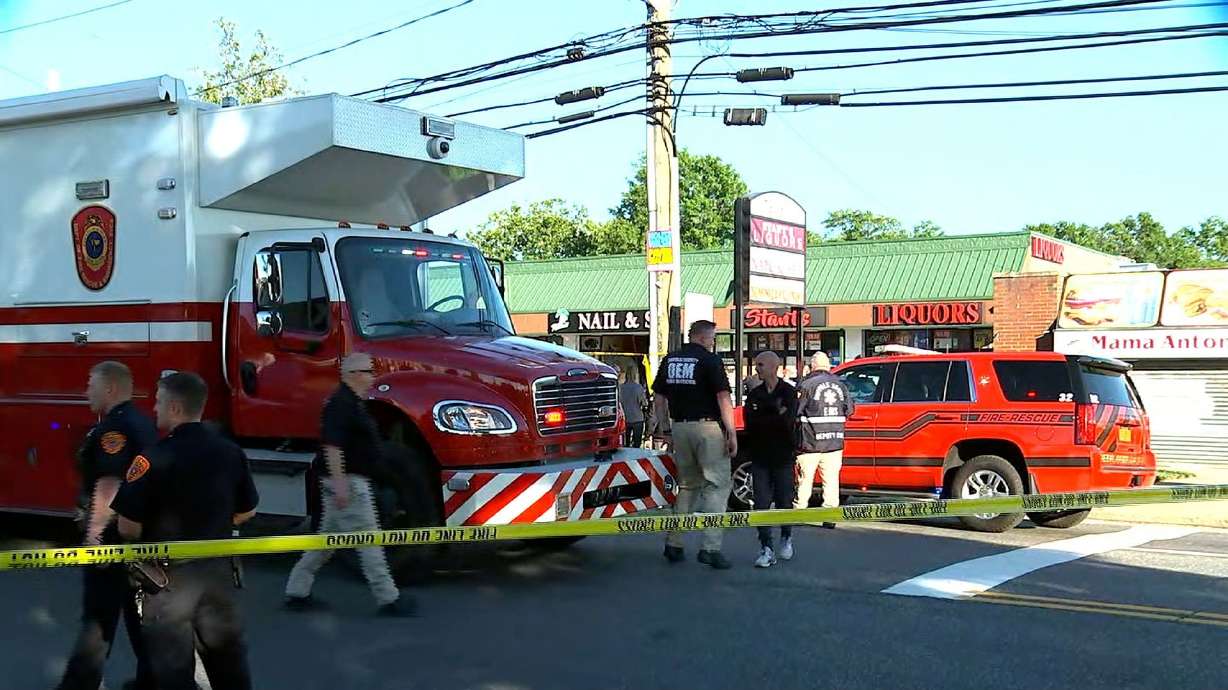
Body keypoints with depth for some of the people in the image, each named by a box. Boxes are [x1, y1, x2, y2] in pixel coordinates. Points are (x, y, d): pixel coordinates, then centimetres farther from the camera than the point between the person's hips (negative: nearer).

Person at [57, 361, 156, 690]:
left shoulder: (114, 427, -17)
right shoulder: (142, 422, 12)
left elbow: (109, 483, -27)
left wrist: (95, 531, -30)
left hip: (115, 535, -9)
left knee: (99, 614, -3)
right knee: (141, 608, 14)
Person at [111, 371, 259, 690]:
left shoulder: (153, 459, -19)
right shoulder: (231, 452, -3)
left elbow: (129, 528, -17)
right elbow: (246, 512, 8)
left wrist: (155, 533, 4)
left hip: (169, 576, -5)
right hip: (218, 568, 5)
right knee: (227, 654, 18)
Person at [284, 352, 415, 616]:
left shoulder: (351, 402, 17)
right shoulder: (341, 403, -16)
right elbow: (332, 445, -24)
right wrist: (339, 484, -27)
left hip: (350, 480, 11)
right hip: (347, 481, -11)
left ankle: (296, 592, 19)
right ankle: (388, 599, -1)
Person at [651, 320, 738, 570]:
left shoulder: (669, 360, 10)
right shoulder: (710, 361, -8)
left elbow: (659, 397, 12)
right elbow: (723, 398, -13)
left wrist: (665, 429, 18)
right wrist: (732, 433, -11)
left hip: (680, 427, 6)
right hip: (707, 427, -6)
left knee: (688, 485, 17)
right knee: (717, 484, -2)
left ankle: (673, 543, 15)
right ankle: (711, 547, -10)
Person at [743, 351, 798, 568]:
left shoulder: (789, 392, -3)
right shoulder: (754, 394, 8)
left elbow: (786, 422, -17)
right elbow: (750, 422, -7)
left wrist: (762, 421, -11)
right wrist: (775, 417, -11)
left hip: (783, 457, -3)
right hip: (760, 456, 3)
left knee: (784, 501, 6)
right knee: (761, 503, -5)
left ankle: (786, 538, 31)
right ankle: (766, 549, -2)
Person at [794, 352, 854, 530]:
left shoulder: (806, 385, -9)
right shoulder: (840, 385, 6)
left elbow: (795, 412, -10)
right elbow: (849, 410, 11)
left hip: (811, 441, -4)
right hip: (835, 441, 4)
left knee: (805, 478, 6)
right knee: (831, 480, 6)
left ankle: (798, 512, 12)